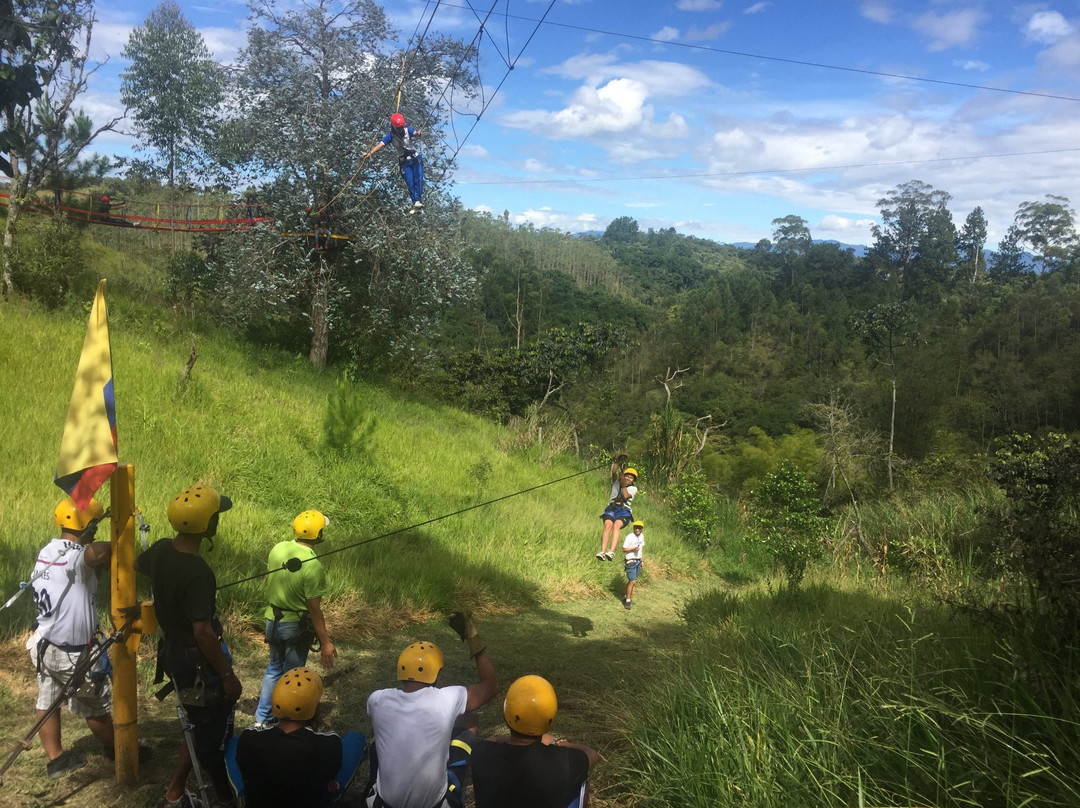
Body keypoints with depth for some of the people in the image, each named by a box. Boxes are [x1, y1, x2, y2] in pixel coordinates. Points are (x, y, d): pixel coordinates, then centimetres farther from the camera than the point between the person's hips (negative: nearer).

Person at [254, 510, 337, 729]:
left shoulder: (277, 549, -9)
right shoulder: (312, 565, -26)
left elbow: (269, 585, 6)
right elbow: (314, 609, -22)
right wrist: (325, 642, -15)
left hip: (273, 620, 6)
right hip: (297, 626, -6)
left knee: (274, 668, 24)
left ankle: (262, 718, 30)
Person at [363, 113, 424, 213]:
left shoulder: (408, 130, -12)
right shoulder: (391, 136, -11)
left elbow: (415, 133, -32)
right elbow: (381, 144, -23)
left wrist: (418, 133, -57)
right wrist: (370, 152, -39)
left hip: (416, 158, -1)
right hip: (404, 162, 1)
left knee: (418, 179, -15)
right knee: (410, 183, -5)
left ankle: (417, 202, -17)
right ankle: (416, 202, -2)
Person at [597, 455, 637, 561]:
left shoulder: (633, 488, 17)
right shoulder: (616, 482, 21)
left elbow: (625, 496, -4)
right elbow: (614, 472, 0)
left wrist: (624, 484, -7)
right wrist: (616, 461, -13)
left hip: (624, 511, -1)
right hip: (611, 509, 1)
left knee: (616, 525, -33)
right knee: (608, 525, -30)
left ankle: (611, 552, -50)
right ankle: (602, 551, -45)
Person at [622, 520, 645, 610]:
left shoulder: (641, 536, 8)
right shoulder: (629, 537, -15)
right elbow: (624, 549, -13)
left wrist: (641, 560, 16)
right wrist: (633, 549, -27)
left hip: (638, 561, 7)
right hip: (631, 561, -7)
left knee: (632, 581, 12)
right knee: (632, 581, -10)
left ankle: (627, 598, 23)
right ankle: (628, 600, -1)